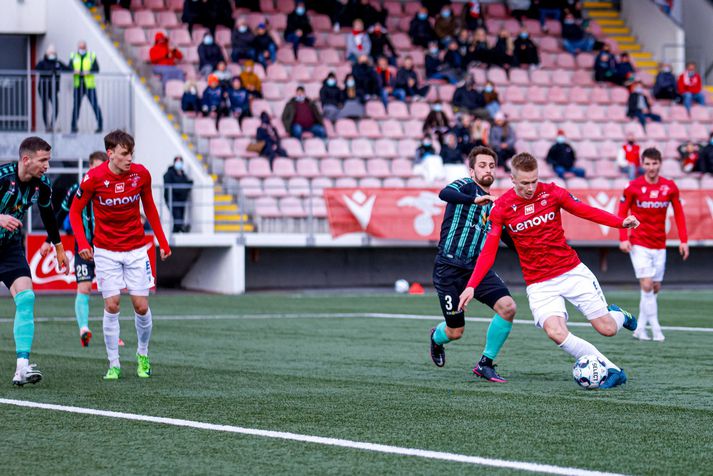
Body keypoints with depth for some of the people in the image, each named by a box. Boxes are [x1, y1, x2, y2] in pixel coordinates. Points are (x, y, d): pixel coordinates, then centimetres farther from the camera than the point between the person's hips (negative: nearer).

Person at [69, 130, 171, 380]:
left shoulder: (141, 174, -7)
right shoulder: (94, 178, -14)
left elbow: (149, 208, 8)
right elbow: (75, 211, -4)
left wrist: (162, 242, 8)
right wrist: (82, 242, -17)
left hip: (136, 249, 2)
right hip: (105, 251, -2)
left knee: (141, 306, -1)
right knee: (111, 305, -7)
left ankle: (143, 355, 23)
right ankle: (113, 364, 3)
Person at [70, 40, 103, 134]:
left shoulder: (92, 56, 3)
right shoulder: (73, 56, 11)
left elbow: (96, 68, -5)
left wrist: (89, 71, -23)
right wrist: (74, 71, -17)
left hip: (90, 85, -2)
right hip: (78, 85, 2)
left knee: (95, 105, -5)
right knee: (76, 105, 3)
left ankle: (100, 125, 0)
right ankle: (74, 126, 10)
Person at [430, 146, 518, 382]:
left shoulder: (493, 207, 17)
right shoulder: (466, 186, -4)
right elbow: (445, 194, -27)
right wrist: (474, 200, -43)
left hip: (478, 268, 5)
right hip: (450, 269, -5)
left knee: (508, 307, -18)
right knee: (455, 332, -1)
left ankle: (485, 364, -1)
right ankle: (437, 337, 40)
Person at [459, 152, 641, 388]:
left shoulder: (552, 192, -5)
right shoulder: (501, 208, -6)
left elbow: (586, 211, 1)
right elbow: (488, 252, -2)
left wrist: (621, 222, -14)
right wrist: (471, 286, -11)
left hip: (573, 271, 1)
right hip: (539, 284, -1)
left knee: (607, 329, -1)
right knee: (556, 332, -25)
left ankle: (618, 314, 39)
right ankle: (612, 370, -13)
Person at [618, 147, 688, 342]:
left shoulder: (670, 187, 0)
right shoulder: (633, 187, -7)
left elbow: (679, 214, 5)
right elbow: (622, 213, -3)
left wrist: (683, 240, -2)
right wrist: (623, 238, -13)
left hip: (659, 244, 4)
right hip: (639, 244, -4)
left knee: (655, 288, 6)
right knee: (647, 285, -13)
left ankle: (640, 328, 17)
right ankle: (656, 330, -8)